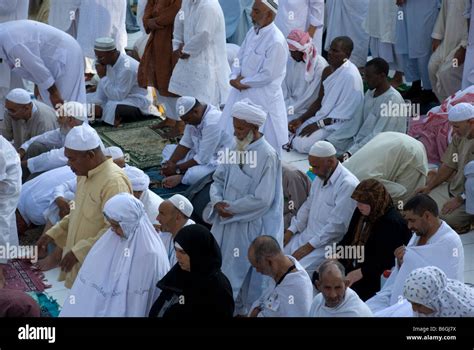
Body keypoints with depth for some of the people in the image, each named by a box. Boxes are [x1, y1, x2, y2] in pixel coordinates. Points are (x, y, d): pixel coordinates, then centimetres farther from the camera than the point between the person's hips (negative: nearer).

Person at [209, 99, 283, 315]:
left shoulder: (267, 156, -18)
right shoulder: (237, 148, 4)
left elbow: (261, 200, -22)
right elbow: (218, 179, 9)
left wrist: (230, 208, -15)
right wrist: (217, 202, -11)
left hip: (252, 227, -7)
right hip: (228, 222, 7)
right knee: (219, 269, 12)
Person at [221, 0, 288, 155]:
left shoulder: (276, 42, -23)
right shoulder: (253, 32, 4)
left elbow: (267, 76, -22)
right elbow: (239, 58, 11)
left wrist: (243, 82, -13)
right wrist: (235, 77, -7)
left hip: (263, 97, -9)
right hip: (242, 92, 9)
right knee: (234, 134, 18)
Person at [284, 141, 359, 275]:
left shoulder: (347, 185, -20)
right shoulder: (320, 177, 8)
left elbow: (337, 225, -22)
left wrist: (309, 246, -19)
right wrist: (290, 231, 8)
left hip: (327, 244, -9)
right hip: (306, 236, 9)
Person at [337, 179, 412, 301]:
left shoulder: (392, 222, -18)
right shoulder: (360, 213, 7)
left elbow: (384, 259, -22)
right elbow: (349, 237, 15)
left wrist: (359, 273, -28)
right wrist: (336, 255, -3)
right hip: (354, 267, 8)